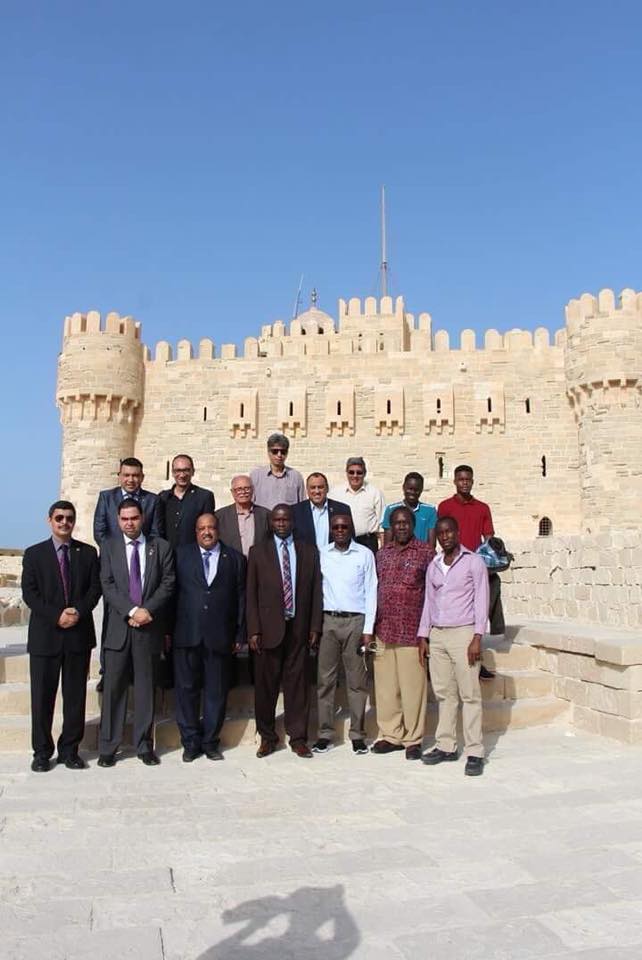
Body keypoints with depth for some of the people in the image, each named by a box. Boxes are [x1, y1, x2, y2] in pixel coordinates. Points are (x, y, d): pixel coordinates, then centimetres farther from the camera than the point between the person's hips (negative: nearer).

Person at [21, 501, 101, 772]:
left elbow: (95, 588, 4)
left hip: (79, 634, 2)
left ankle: (70, 750, 17)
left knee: (76, 695, 6)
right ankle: (42, 752, 16)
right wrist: (56, 616, -14)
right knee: (42, 696, 3)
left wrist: (79, 611, -13)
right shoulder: (34, 554, 4)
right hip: (45, 635, -1)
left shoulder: (88, 553, 9)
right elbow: (29, 594, -3)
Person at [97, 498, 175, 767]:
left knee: (146, 687, 7)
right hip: (118, 626, 0)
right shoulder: (109, 546, 6)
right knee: (113, 687, 2)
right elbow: (107, 585, -3)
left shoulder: (160, 547, 7)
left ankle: (144, 746, 17)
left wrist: (147, 610, -12)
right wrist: (132, 611, -14)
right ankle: (108, 747, 12)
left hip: (149, 626, 0)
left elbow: (168, 583, 1)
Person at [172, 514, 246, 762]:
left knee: (216, 692, 6)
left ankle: (210, 742, 19)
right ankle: (190, 742, 17)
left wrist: (240, 634, 2)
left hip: (220, 636, 0)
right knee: (186, 689, 5)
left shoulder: (235, 559, 9)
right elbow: (172, 591, 3)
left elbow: (241, 598, 7)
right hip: (186, 635, 0)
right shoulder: (181, 555, 8)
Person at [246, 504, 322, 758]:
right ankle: (267, 737, 20)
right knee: (266, 684, 6)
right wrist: (253, 630, -4)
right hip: (269, 628, -1)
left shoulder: (309, 552, 8)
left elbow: (316, 591, 7)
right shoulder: (258, 552, 5)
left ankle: (298, 737, 16)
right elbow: (251, 594, 2)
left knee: (297, 683, 5)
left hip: (298, 628, 1)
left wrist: (315, 627, 1)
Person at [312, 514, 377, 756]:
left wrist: (368, 628, -4)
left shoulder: (365, 554, 2)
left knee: (357, 680, 3)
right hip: (328, 620, 1)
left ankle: (357, 734, 12)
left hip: (355, 620, -1)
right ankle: (325, 733, 11)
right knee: (325, 679, 3)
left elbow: (371, 591, 1)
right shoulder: (321, 554, 7)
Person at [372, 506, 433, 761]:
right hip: (383, 630, 5)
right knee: (385, 685, 9)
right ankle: (390, 735, 22)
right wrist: (370, 626, 12)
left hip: (412, 631, -4)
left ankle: (413, 739, 14)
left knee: (413, 686, 0)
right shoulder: (382, 553, 12)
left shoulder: (425, 552, -2)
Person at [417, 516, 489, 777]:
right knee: (444, 693, 7)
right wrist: (423, 636, 11)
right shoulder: (433, 566, 15)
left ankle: (474, 753, 0)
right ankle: (445, 746, 14)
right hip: (437, 635, 5)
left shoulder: (473, 562, 0)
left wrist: (477, 637, -11)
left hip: (463, 633, -5)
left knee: (469, 695, -4)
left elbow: (481, 601, -4)